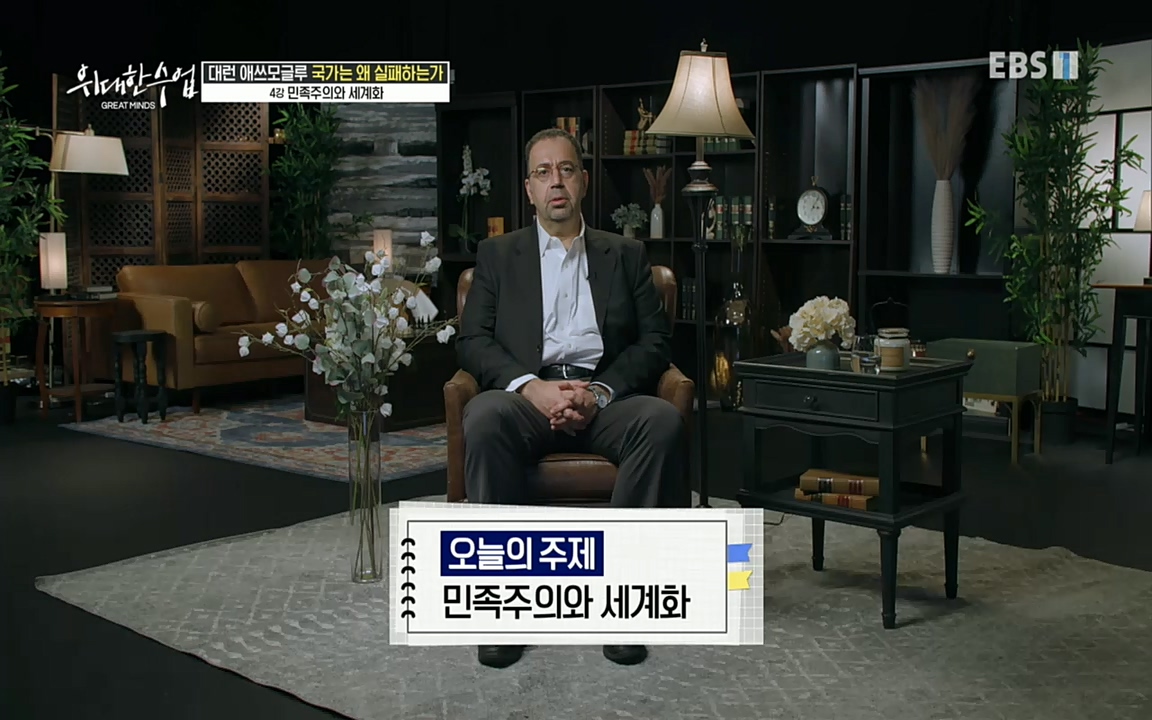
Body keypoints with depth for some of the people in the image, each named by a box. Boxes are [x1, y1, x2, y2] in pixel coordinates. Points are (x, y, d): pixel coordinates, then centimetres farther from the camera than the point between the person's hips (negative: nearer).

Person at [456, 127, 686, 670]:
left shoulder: (625, 255, 19)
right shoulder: (498, 255, 18)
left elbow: (655, 340, 9)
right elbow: (472, 341, 6)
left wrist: (599, 392, -10)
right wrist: (532, 387, -14)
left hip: (605, 396, 1)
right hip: (526, 391, 0)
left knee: (663, 419, -33)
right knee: (483, 418, -35)